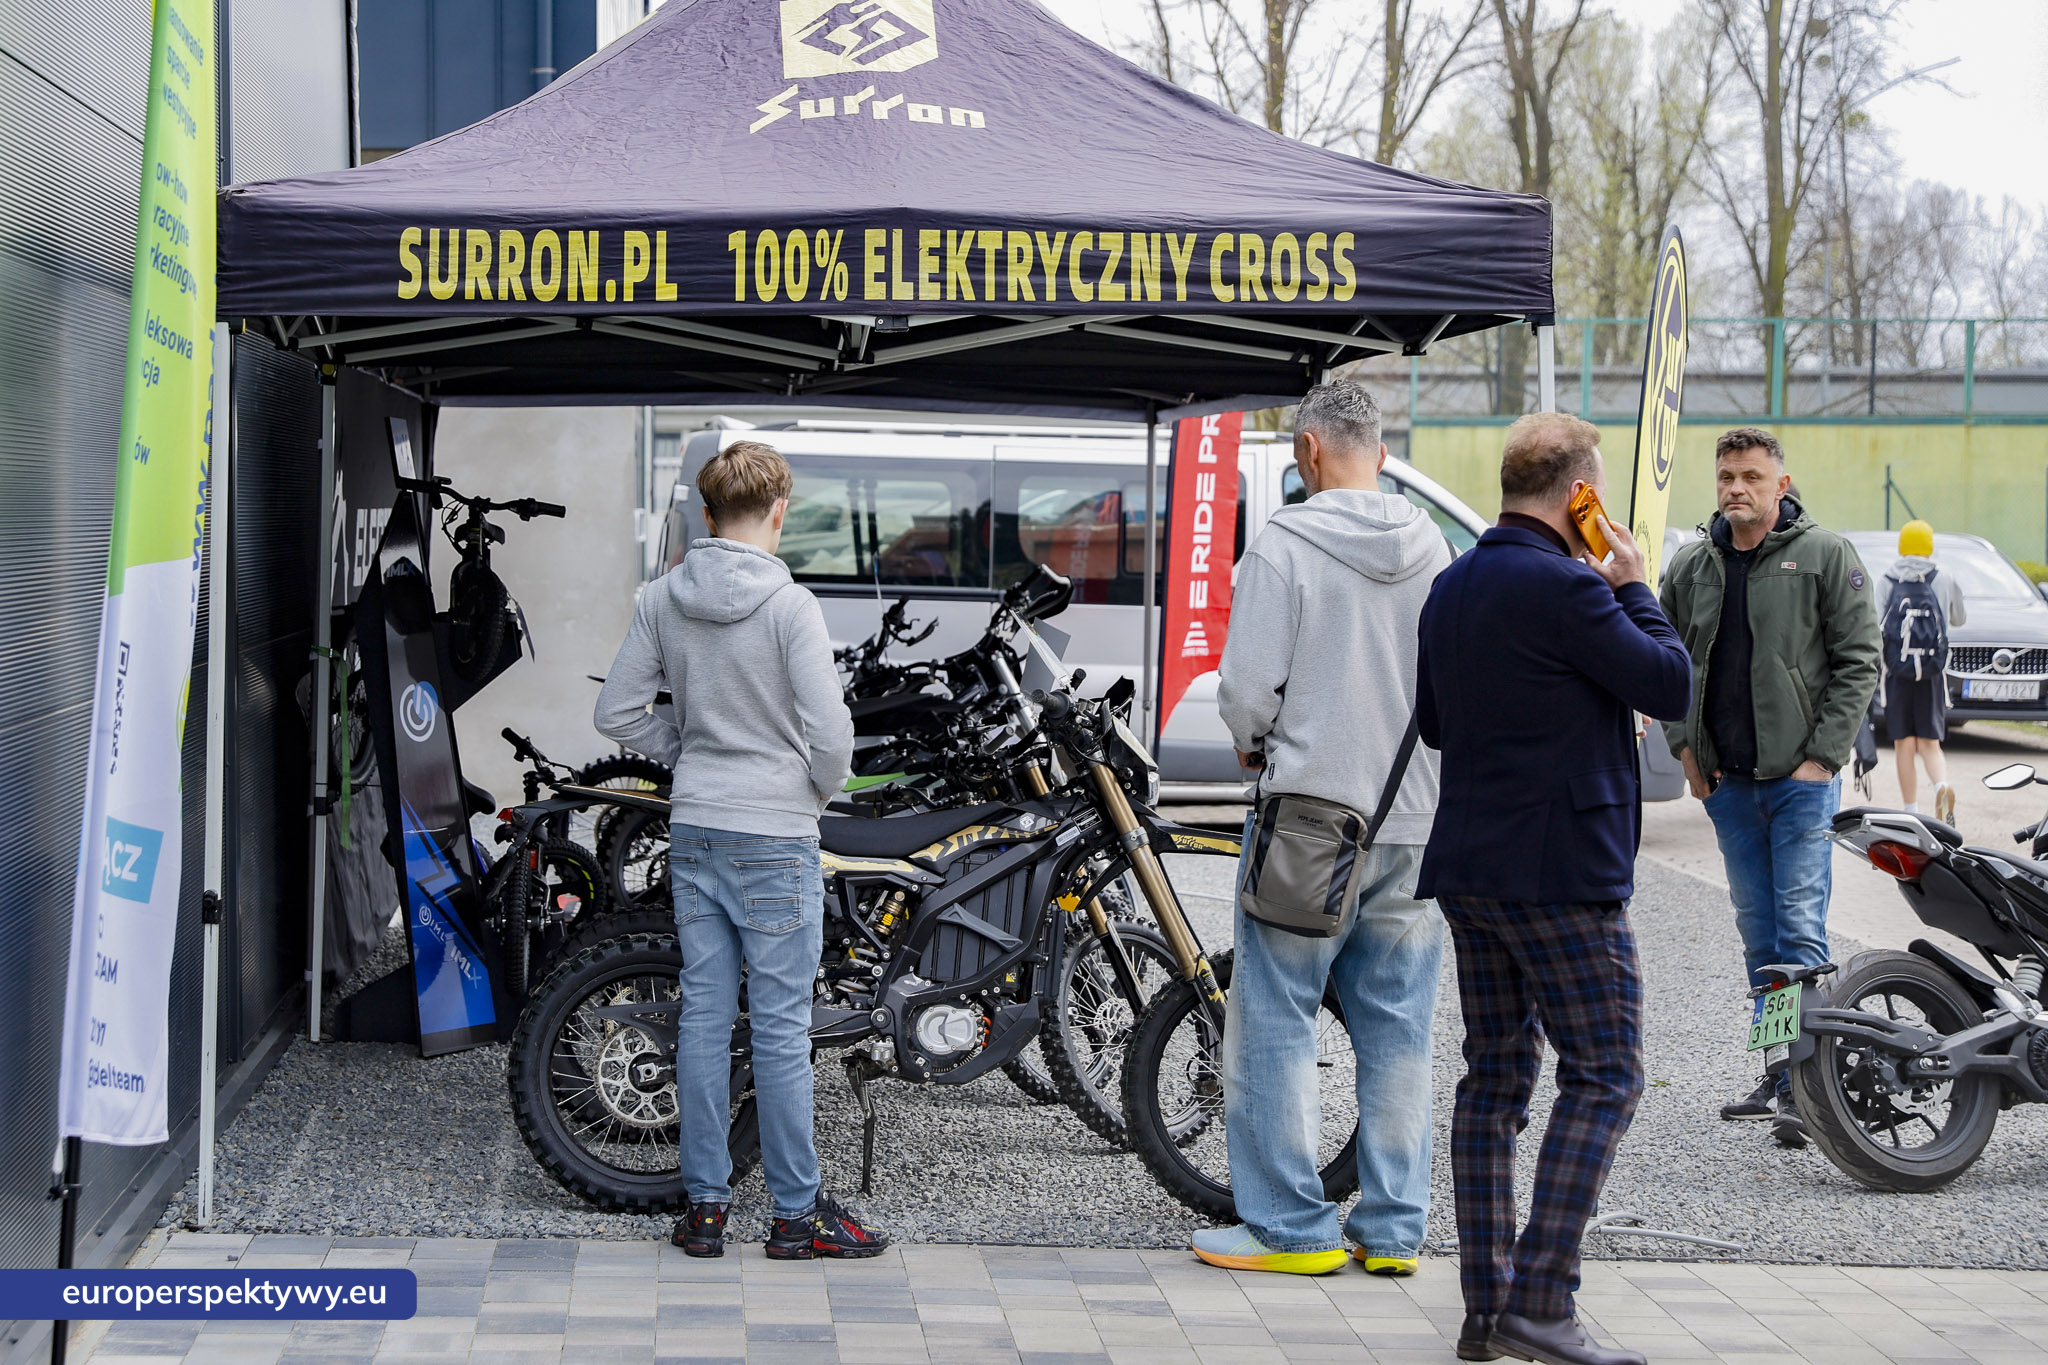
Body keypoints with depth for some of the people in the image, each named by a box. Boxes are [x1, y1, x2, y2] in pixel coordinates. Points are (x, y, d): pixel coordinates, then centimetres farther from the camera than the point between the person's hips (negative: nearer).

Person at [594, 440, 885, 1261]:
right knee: (781, 1026, 1)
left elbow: (618, 712, 5)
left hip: (693, 832, 5)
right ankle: (797, 1214, 10)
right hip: (775, 837, -5)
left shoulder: (662, 599, 2)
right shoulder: (788, 605, -15)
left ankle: (704, 1204, 16)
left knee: (704, 1015, 10)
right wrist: (823, 790, 2)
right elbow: (830, 728, -18)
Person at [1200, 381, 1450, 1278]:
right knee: (1397, 1030, 10)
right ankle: (1393, 1228, 15)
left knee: (1274, 1021, 3)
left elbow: (1248, 686, -12)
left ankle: (1289, 1226, 5)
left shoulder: (1286, 542, -10)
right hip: (1417, 820, 5)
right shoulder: (1432, 546, 5)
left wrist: (1255, 747, 8)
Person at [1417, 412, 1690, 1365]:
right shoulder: (1565, 589, -15)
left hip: (1468, 867, 8)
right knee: (1603, 1078, -3)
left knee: (1494, 1078, 10)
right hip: (1563, 869, -8)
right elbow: (1671, 686, -9)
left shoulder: (1451, 588, 11)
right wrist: (1633, 588, 3)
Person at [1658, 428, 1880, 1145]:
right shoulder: (1691, 567, 9)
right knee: (1758, 931, 11)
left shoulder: (1826, 556, -3)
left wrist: (1823, 756, -10)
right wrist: (1684, 745, 7)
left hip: (1801, 775, -5)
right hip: (1726, 782, 5)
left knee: (1801, 929, -9)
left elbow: (1858, 662, -5)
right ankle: (1779, 1070, 19)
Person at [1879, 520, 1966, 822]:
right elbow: (1959, 619, 19)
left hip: (1896, 673, 0)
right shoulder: (1946, 582, 3)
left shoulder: (1885, 582, 1)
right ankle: (1942, 786, -25)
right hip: (1933, 673, 0)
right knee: (1929, 743, 4)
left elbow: (1874, 628, -7)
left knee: (1904, 744, 6)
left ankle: (1911, 812, 6)